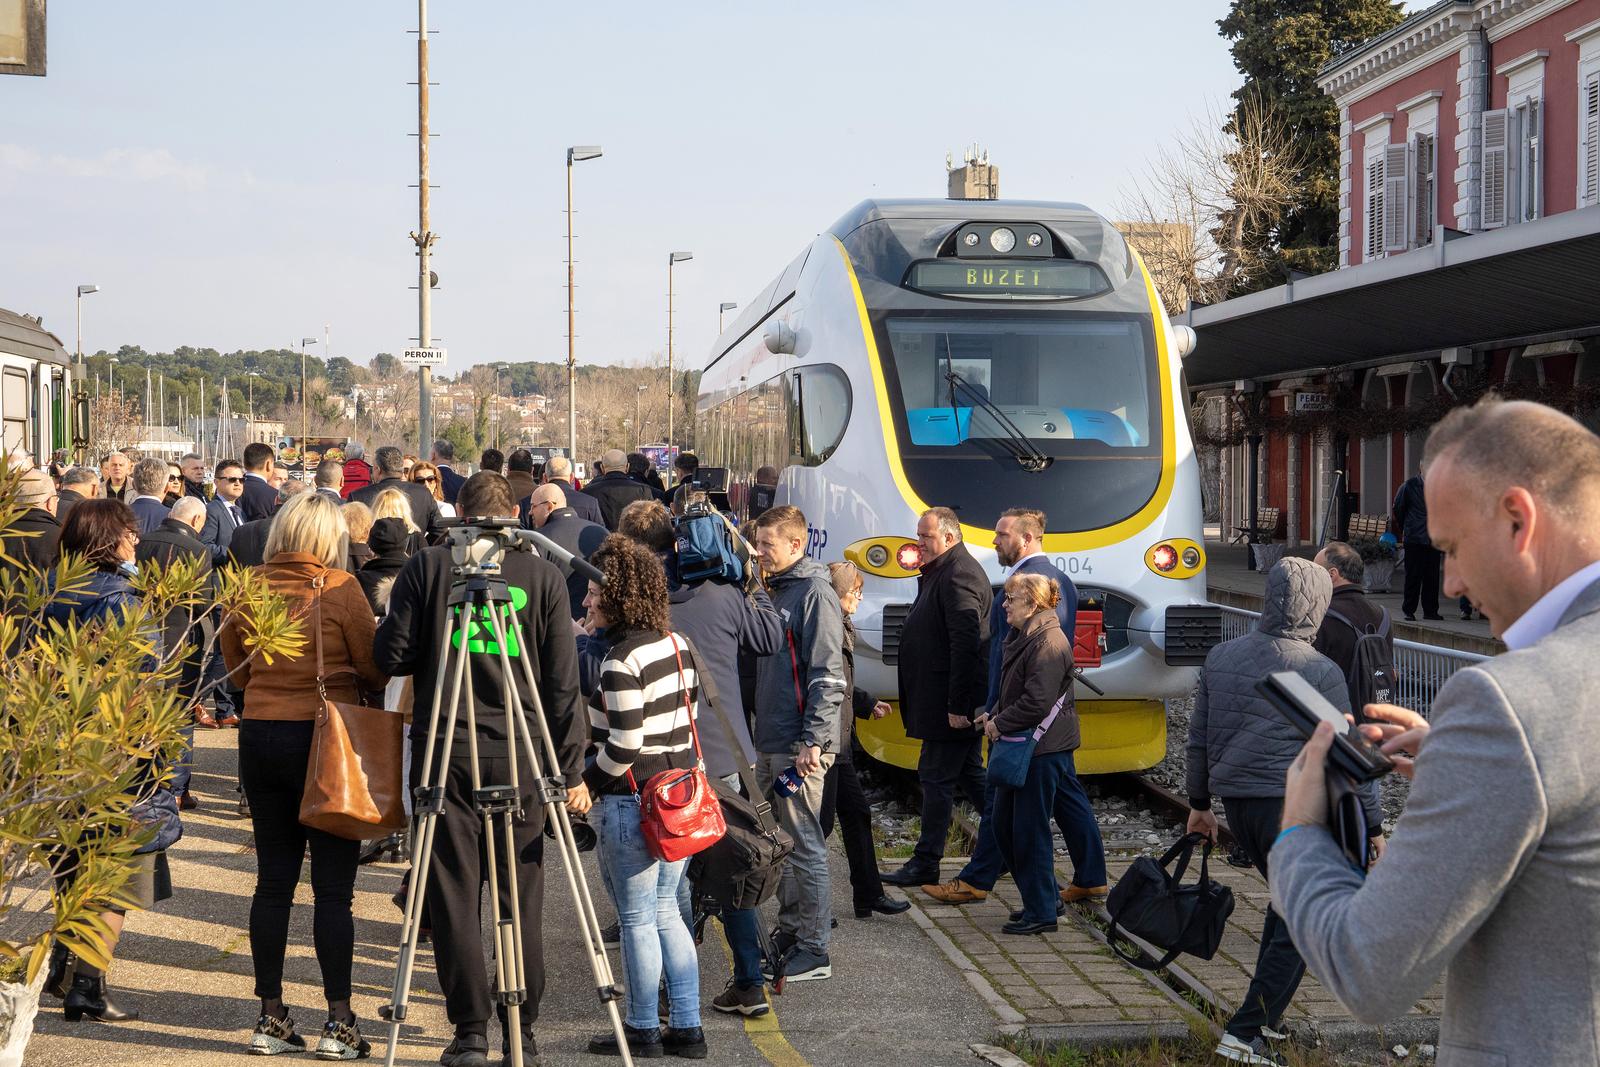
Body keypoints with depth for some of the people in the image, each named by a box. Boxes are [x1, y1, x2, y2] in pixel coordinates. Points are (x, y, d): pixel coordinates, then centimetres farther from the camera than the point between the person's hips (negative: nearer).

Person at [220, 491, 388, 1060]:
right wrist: (344, 682, 15)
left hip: (259, 736, 4)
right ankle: (338, 1023, 1)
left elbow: (235, 662, 14)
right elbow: (375, 670, -5)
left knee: (273, 879, 10)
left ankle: (270, 1018, 15)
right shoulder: (339, 589, -10)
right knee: (333, 885, 0)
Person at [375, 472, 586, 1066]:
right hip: (519, 755, 1)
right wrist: (571, 770, 3)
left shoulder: (427, 568, 0)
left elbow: (392, 656, -1)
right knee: (520, 897, 8)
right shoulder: (543, 576, 2)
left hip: (444, 752, -1)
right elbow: (562, 682, -1)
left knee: (454, 895, 4)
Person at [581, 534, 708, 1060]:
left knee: (637, 918, 4)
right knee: (665, 910, 15)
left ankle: (642, 1030, 14)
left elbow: (623, 744, -20)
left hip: (633, 802, -8)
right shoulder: (676, 643, 7)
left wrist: (586, 781, -5)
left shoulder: (620, 660, -18)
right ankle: (686, 1027, 17)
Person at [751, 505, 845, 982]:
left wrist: (813, 741, -22)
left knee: (804, 845, -5)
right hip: (769, 744, 9)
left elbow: (827, 675, -17)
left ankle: (813, 950, -1)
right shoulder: (775, 592, 16)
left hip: (799, 746, -9)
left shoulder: (815, 593, -12)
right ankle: (790, 933, 24)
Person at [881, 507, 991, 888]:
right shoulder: (938, 574, 17)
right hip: (956, 702, 11)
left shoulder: (958, 577, -17)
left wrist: (956, 706, -25)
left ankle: (925, 864, 2)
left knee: (936, 777, -4)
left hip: (950, 703, -11)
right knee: (969, 773, 16)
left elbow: (966, 645, -24)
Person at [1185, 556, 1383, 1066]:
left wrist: (1199, 803, 24)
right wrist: (1373, 825, 4)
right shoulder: (1321, 673, -9)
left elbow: (1198, 739, 13)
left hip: (1235, 800, 7)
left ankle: (1266, 1014, 27)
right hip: (1290, 803, -7)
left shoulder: (1221, 657, 7)